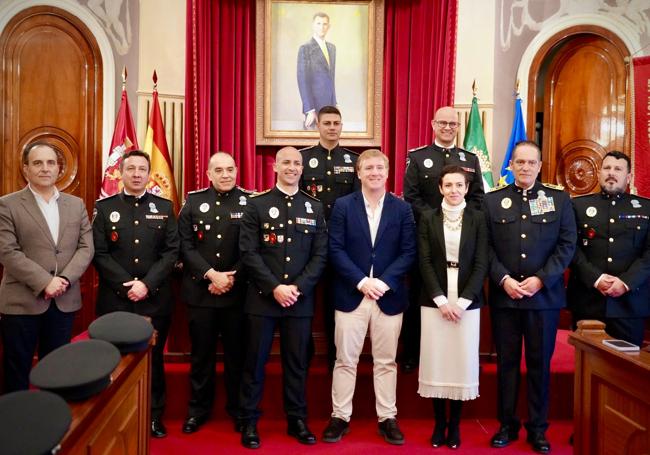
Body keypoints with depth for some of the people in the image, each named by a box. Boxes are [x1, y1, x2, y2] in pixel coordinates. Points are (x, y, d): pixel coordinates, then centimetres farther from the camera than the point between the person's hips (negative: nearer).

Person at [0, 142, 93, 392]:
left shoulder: (76, 204, 10)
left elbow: (86, 247, 3)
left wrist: (65, 279, -12)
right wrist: (45, 282, -18)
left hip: (64, 301, 3)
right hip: (22, 302, -3)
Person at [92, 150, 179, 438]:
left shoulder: (164, 207, 5)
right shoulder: (104, 207, 4)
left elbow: (172, 251, -2)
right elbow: (99, 253, -3)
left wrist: (147, 284, -13)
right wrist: (126, 284, -14)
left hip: (155, 300, 0)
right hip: (115, 300, 0)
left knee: (154, 358, 9)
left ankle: (154, 415, 23)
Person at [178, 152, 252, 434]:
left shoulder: (250, 202, -1)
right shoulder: (193, 201, 4)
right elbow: (186, 245, -3)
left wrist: (232, 278, -13)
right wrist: (212, 275, -13)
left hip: (237, 292, -1)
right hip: (200, 291, 1)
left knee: (236, 352, 10)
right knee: (201, 352, 12)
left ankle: (238, 408, 26)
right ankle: (199, 407, 28)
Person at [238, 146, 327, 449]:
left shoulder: (315, 208, 8)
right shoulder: (256, 205, 2)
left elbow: (320, 255, 2)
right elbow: (249, 253, -6)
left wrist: (298, 288, -10)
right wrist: (275, 288, -14)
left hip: (301, 299, 2)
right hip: (262, 298, -1)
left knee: (297, 362, 10)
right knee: (255, 361, 6)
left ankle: (297, 420, 24)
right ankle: (249, 421, 20)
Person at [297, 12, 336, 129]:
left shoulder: (332, 47, 14)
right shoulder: (305, 48, -11)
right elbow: (303, 81, -17)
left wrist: (334, 103, 18)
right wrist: (309, 110, -22)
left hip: (329, 105, 7)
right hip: (314, 106, -7)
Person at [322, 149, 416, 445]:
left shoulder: (402, 209, 4)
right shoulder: (342, 206, 1)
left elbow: (408, 252, -1)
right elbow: (336, 250, -5)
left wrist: (384, 281, -13)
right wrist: (361, 281, -15)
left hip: (389, 297, 1)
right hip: (351, 295, -1)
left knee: (386, 362, 10)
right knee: (345, 360, 7)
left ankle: (387, 418, 23)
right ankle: (340, 416, 20)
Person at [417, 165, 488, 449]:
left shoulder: (478, 219, 3)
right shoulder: (428, 219, 3)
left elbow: (481, 264, -2)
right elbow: (425, 263, -2)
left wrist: (463, 301, -11)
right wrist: (441, 300, -11)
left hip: (467, 302, 0)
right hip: (435, 301, 0)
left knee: (462, 362, 4)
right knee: (436, 361, 3)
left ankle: (455, 424, 18)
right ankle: (439, 423, 18)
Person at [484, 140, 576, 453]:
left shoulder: (560, 199, 5)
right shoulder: (492, 200, 6)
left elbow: (567, 245, -1)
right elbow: (486, 247, 1)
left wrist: (541, 279, -11)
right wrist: (504, 279, -11)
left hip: (544, 295, 0)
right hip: (504, 295, 1)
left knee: (540, 363, 8)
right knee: (506, 362, 9)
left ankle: (538, 428, 22)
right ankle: (507, 425, 22)